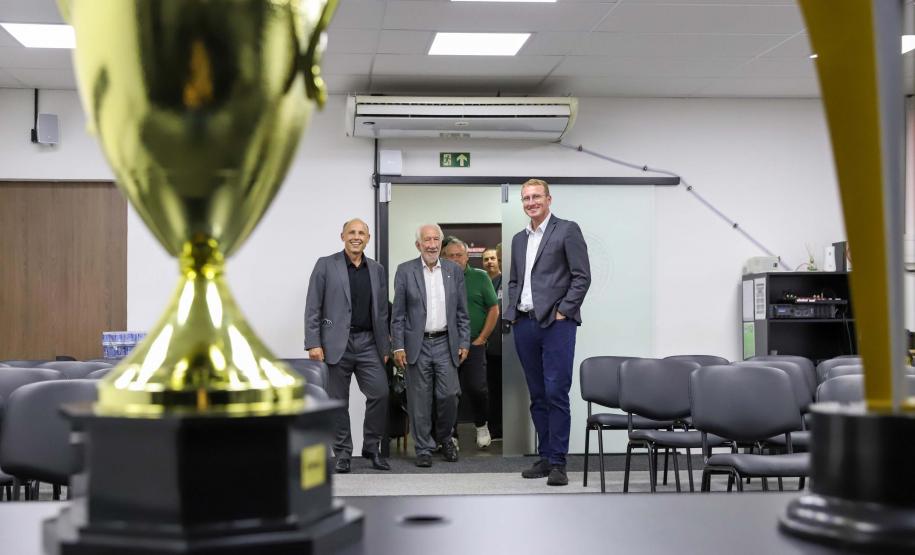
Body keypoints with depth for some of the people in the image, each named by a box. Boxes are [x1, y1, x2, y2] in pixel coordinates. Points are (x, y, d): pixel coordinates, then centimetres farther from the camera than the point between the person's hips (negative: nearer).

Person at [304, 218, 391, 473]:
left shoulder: (377, 270, 12)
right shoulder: (326, 265, 0)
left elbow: (381, 312, 15)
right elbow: (312, 308, -3)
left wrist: (385, 346, 11)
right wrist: (313, 344, -11)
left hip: (368, 343, 3)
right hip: (336, 344, -3)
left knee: (380, 394, -5)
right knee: (338, 401, 3)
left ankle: (372, 448, 12)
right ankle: (342, 453, 15)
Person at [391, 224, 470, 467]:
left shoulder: (454, 270, 8)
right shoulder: (405, 271, 2)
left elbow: (462, 312, 10)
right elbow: (398, 314, 1)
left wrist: (464, 343, 4)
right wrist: (398, 346, -5)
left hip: (445, 344, 2)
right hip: (417, 345, -1)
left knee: (448, 395, -2)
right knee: (420, 400, 1)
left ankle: (445, 438, 23)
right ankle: (423, 449, 12)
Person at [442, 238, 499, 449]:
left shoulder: (480, 277, 2)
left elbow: (494, 309, 2)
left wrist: (481, 339, -3)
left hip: (473, 344, -2)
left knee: (476, 387, -10)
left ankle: (482, 426, 14)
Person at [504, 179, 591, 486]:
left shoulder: (567, 230, 0)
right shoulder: (519, 239, 19)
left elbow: (582, 276, -6)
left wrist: (563, 311, -11)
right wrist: (512, 311, 10)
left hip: (555, 323, -6)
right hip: (524, 323, 6)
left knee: (556, 394, -9)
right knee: (537, 396, 9)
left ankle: (558, 462, -5)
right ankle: (545, 458, 15)